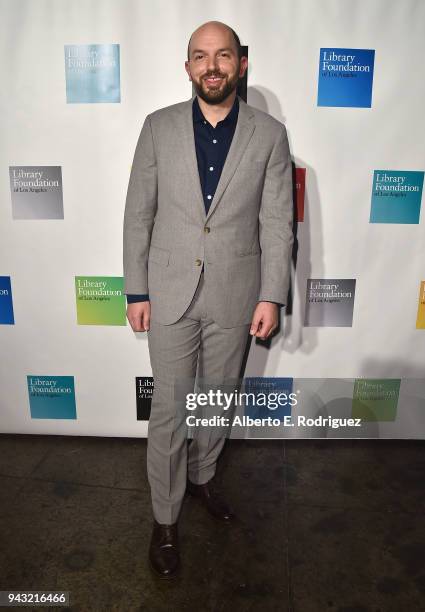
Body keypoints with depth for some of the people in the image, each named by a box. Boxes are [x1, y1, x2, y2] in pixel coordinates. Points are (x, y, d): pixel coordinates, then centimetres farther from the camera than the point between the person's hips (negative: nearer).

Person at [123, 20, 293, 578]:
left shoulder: (269, 134, 0)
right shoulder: (159, 127, 0)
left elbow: (277, 223, -1)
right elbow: (138, 214, 1)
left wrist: (271, 296, -5)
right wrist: (136, 290, -1)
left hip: (235, 296, 1)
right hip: (170, 293, 0)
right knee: (169, 410, 6)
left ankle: (202, 476, 44)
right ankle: (165, 520, 26)